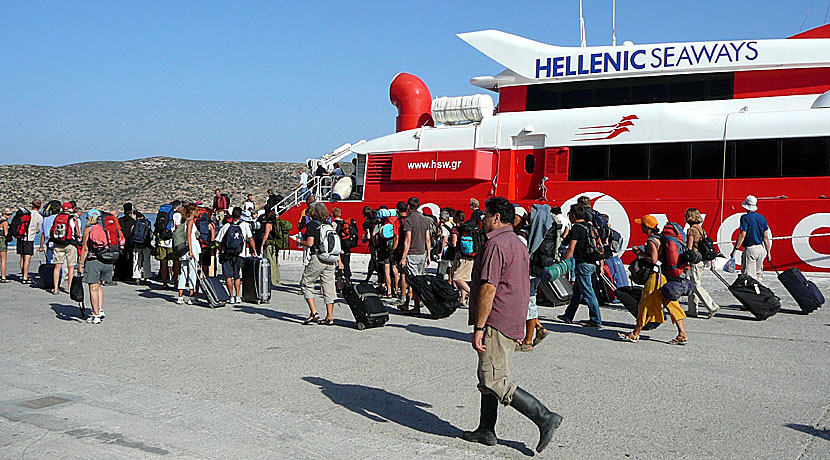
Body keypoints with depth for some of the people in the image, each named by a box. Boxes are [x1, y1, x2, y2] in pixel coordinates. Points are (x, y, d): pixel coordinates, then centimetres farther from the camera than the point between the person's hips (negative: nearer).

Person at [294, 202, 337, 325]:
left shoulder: (311, 225, -5)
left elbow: (310, 243, -13)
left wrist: (299, 242, 4)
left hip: (317, 259, -6)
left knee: (306, 284, 8)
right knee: (328, 287, 8)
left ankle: (314, 313, -1)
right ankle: (329, 317, 9)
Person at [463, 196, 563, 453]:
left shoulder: (495, 245, -16)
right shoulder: (519, 245, 16)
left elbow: (488, 289, -23)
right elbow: (524, 288, 21)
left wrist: (478, 328, -21)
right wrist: (519, 327, 25)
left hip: (495, 324, -10)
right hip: (513, 324, 10)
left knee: (494, 381, -9)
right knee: (489, 377, 15)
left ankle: (545, 418, -10)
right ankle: (486, 431, 20)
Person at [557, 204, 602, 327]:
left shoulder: (577, 228, -13)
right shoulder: (589, 227, 14)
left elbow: (571, 249, -18)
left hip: (582, 264, -9)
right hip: (592, 263, 9)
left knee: (587, 293, -4)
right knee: (577, 290, 17)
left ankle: (596, 320, -2)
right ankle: (568, 316, 26)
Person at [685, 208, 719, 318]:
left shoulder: (691, 230, -12)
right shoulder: (702, 229, 11)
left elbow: (689, 248, -16)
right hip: (703, 260, 8)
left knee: (696, 286, -4)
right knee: (694, 285, 13)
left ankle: (712, 307, -10)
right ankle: (692, 311, 16)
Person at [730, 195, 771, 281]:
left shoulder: (745, 218, -9)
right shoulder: (762, 218, 8)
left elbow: (742, 235, -15)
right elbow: (766, 237, 9)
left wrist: (735, 249, -12)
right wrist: (768, 252, 14)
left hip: (750, 249, -6)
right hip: (761, 249, 6)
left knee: (750, 276, -6)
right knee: (758, 275, 15)